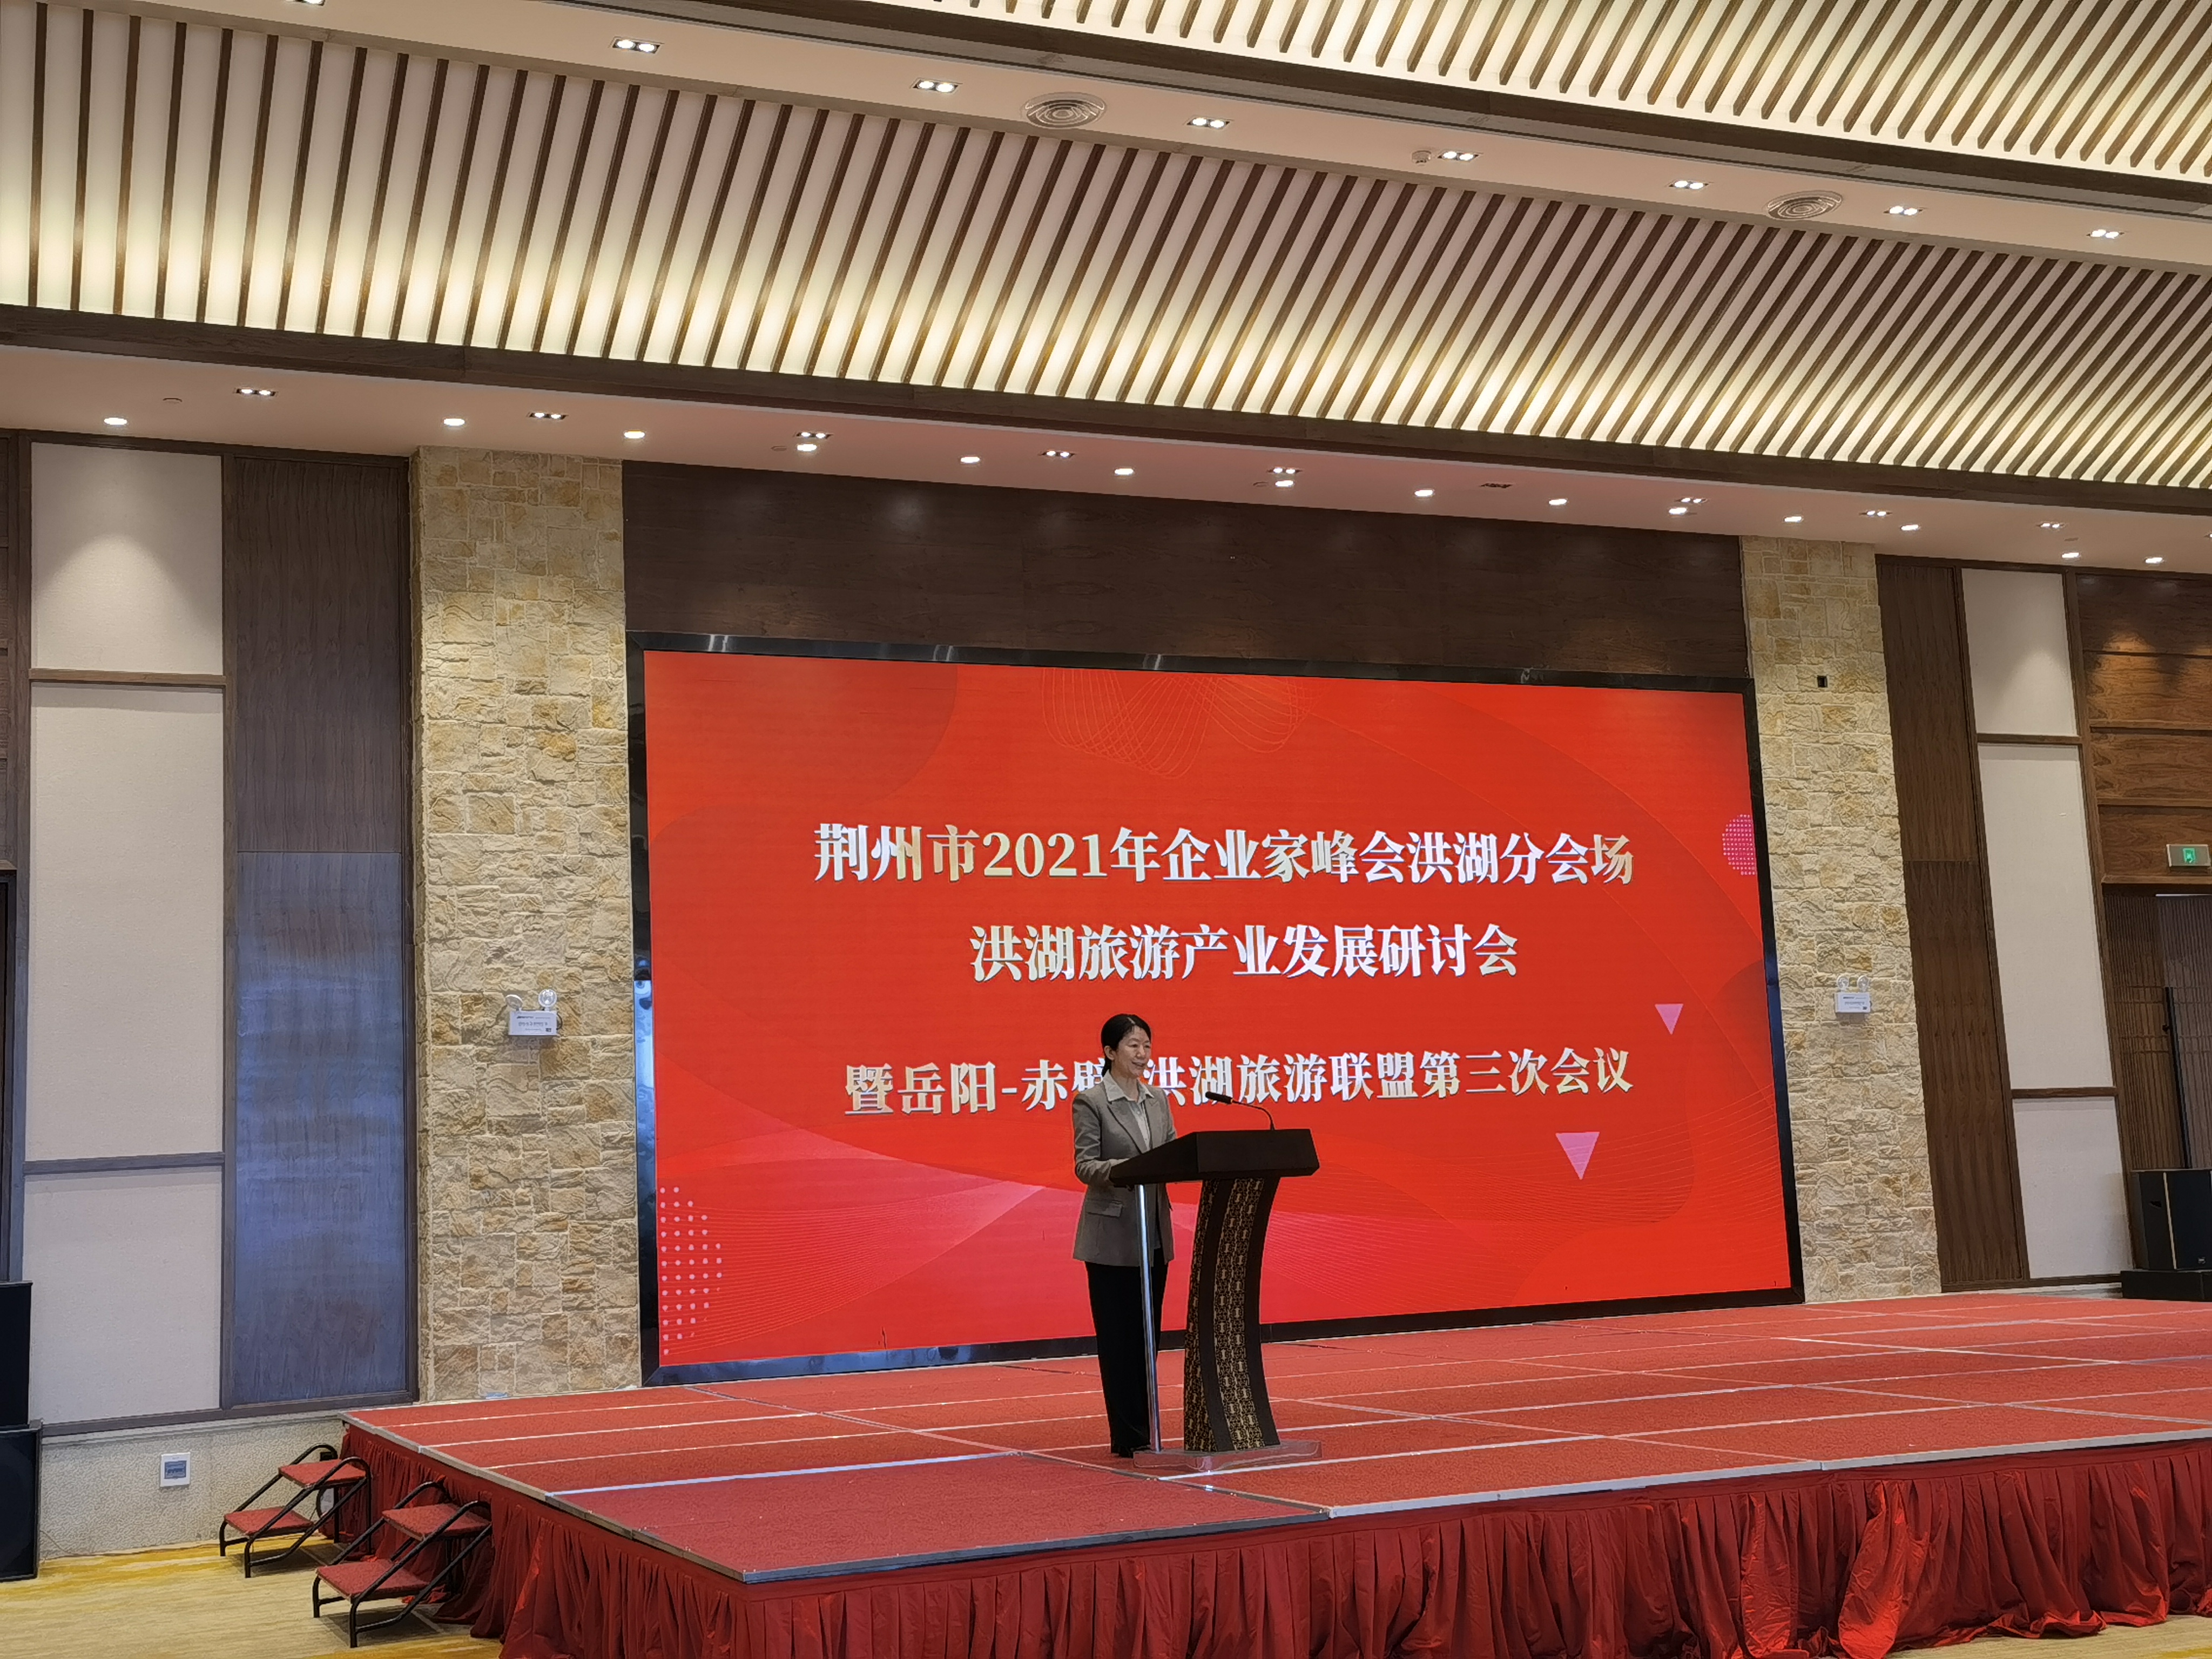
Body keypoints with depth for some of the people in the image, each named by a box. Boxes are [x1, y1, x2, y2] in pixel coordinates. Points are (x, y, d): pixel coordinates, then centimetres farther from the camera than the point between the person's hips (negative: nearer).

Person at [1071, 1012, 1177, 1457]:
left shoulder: (1158, 1099, 10)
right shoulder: (1090, 1101, -7)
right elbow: (1085, 1165, -14)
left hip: (1154, 1233, 6)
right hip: (1112, 1234, -6)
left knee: (1147, 1333, 10)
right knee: (1118, 1336, -1)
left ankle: (1145, 1430, 17)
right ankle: (1127, 1436, 4)